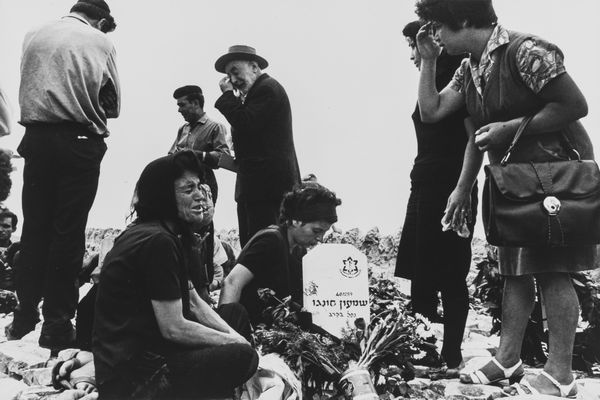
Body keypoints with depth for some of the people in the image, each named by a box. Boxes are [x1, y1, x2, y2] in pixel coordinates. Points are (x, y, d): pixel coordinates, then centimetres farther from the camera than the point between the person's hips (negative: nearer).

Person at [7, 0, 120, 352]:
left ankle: (25, 315, 18)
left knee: (34, 227, 12)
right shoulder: (99, 42, 2)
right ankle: (57, 323, 4)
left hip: (37, 138, 4)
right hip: (79, 143, -3)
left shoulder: (33, 37, 11)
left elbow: (27, 90, 15)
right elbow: (113, 104, 4)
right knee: (69, 232, 1)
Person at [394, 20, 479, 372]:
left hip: (450, 189, -9)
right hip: (424, 188, 9)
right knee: (421, 277, 8)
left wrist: (463, 190, -24)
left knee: (450, 277, -3)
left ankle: (451, 356, 6)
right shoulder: (434, 80, 19)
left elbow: (476, 138, -17)